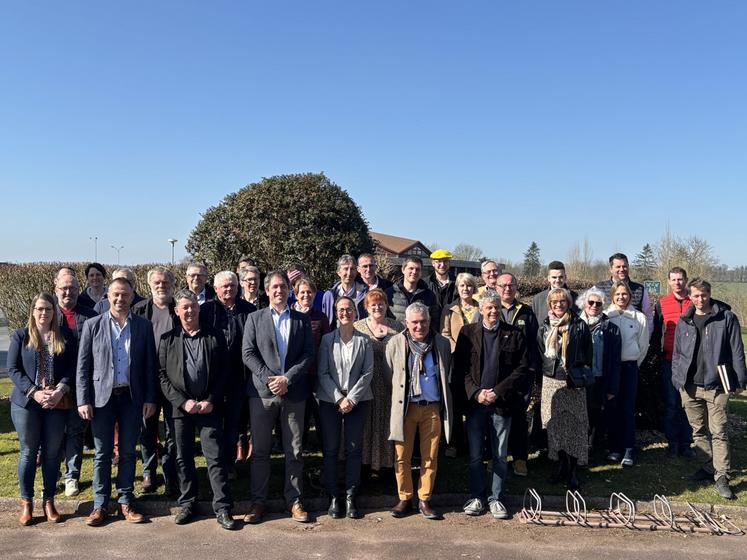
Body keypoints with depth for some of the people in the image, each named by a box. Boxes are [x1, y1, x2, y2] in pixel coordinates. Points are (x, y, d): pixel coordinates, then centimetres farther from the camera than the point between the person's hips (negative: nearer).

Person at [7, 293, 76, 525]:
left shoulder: (65, 336, 5)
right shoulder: (20, 336, 4)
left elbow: (72, 367, 2)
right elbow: (12, 369, -1)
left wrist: (60, 390, -13)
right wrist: (34, 392, -13)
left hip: (57, 403, 1)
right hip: (26, 402, -1)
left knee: (52, 453, 6)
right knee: (28, 452, 6)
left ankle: (49, 501, 18)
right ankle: (26, 503, 18)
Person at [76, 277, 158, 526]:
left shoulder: (143, 326, 3)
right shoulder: (93, 325, 1)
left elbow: (151, 365, 4)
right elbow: (83, 366, 1)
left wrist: (150, 399, -1)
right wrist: (83, 400, -5)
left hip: (132, 397, 1)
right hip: (102, 397, -1)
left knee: (128, 452, 9)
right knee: (102, 454, 7)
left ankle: (126, 501, 21)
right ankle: (100, 504, 19)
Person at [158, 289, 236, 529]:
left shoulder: (215, 336, 4)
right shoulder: (168, 339, 4)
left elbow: (225, 371, 2)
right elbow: (162, 375, 1)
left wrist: (211, 401, -7)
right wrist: (183, 402, -9)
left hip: (209, 407, -1)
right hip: (181, 407, 1)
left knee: (215, 457, -2)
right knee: (183, 458, 10)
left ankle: (223, 508, 5)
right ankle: (187, 504, 23)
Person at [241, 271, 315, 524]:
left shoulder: (302, 320, 8)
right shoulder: (255, 318, 7)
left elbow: (308, 354, 2)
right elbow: (248, 353, -1)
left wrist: (287, 378, -11)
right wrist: (269, 379, -11)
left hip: (294, 392, 1)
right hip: (262, 392, 0)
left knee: (294, 451, 6)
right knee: (260, 451, 6)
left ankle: (294, 500, 17)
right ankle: (258, 501, 16)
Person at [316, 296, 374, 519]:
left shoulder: (364, 340, 4)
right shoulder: (327, 339, 3)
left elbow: (368, 372, -1)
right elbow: (323, 373, -1)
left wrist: (352, 398, -9)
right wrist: (339, 399, -10)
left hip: (357, 400, 0)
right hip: (330, 400, 0)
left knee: (354, 449, 3)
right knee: (331, 449, 3)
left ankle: (351, 497, 13)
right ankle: (333, 498, 13)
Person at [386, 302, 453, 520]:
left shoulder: (442, 344, 7)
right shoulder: (395, 343, 3)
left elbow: (447, 376, 15)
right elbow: (389, 376, 8)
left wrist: (445, 404, 10)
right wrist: (396, 402, 7)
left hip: (432, 408, 1)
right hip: (405, 407, -1)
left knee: (430, 457, 5)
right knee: (402, 457, 2)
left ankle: (424, 500, 17)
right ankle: (404, 499, 16)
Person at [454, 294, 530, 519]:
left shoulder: (514, 334, 2)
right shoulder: (467, 332, 3)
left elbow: (523, 367, -2)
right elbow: (460, 367, 1)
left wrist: (498, 391, -9)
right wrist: (475, 392, -10)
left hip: (502, 402, 0)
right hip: (475, 401, 0)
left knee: (500, 456, 9)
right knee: (475, 455, 7)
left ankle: (496, 499, 22)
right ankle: (476, 497, 21)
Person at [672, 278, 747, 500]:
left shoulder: (726, 318, -1)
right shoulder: (683, 322, 9)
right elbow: (677, 353, 14)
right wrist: (677, 380, 9)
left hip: (716, 386, -4)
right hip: (690, 386, 4)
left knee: (718, 432, -4)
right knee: (699, 430, 12)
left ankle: (721, 477, 1)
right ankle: (708, 467, 25)